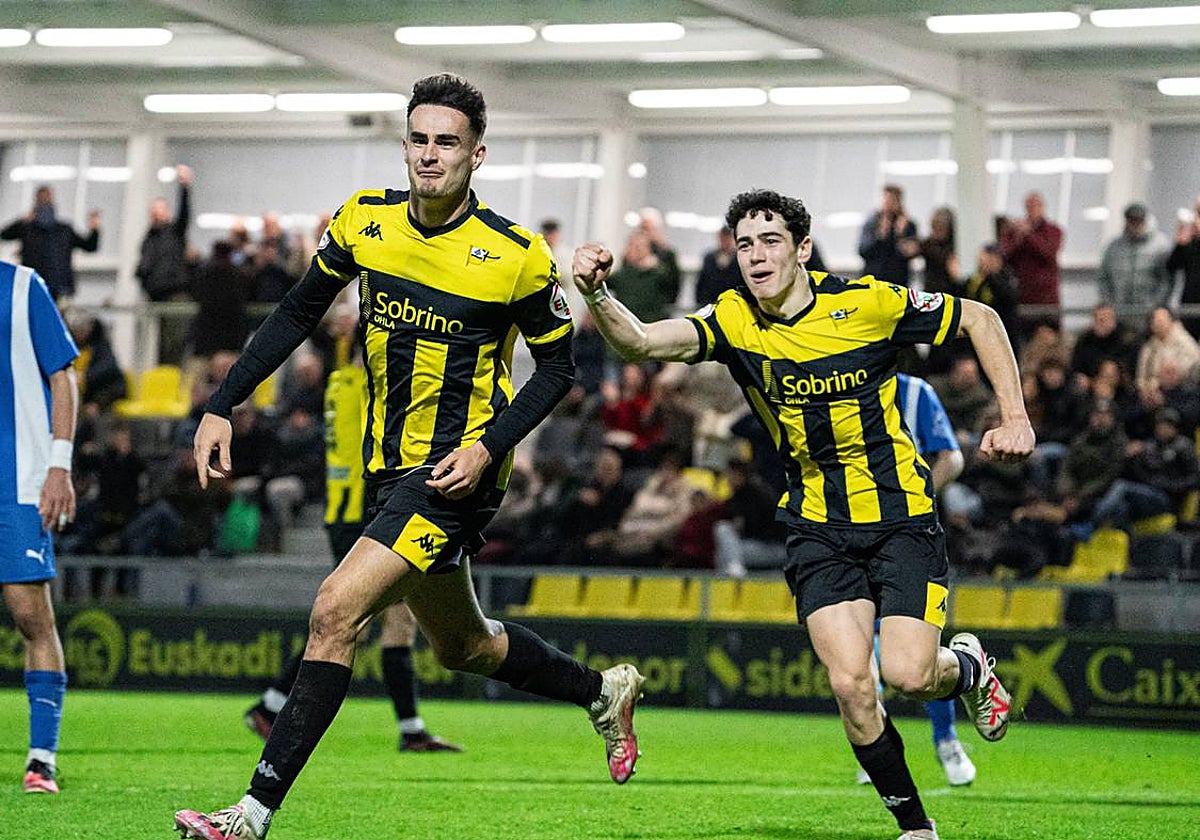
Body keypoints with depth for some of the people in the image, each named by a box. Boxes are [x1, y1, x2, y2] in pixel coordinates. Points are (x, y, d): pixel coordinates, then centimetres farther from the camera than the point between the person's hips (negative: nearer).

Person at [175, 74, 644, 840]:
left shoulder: (517, 257, -14)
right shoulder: (363, 221, -1)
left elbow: (557, 365, -2)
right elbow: (299, 313, 11)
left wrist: (489, 445, -16)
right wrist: (223, 407, 6)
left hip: (455, 471, -7)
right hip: (389, 465, 7)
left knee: (335, 612, -20)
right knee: (463, 646, 22)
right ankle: (604, 691, 47)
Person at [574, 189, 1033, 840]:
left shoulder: (868, 303, -11)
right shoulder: (733, 322, -6)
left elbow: (979, 319, 2)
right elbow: (640, 343, -22)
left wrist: (1014, 418, -5)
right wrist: (597, 296, -43)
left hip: (902, 515, -2)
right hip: (817, 528, 2)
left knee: (907, 673, -17)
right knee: (850, 684, -14)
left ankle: (967, 668, 21)